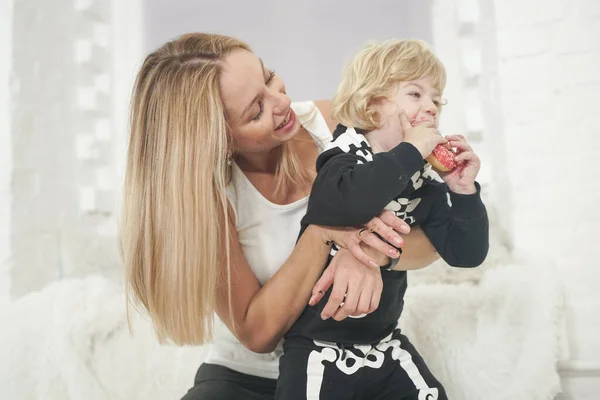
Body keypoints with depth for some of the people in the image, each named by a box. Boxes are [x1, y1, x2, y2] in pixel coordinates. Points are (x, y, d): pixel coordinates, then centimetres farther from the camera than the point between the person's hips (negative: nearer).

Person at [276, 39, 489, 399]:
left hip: (384, 341, 5)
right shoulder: (343, 159, -14)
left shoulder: (426, 186, 2)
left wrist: (464, 192, -11)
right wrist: (410, 152, -28)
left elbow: (466, 254, 1)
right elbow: (345, 204, -39)